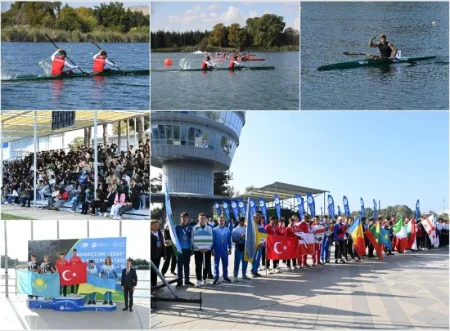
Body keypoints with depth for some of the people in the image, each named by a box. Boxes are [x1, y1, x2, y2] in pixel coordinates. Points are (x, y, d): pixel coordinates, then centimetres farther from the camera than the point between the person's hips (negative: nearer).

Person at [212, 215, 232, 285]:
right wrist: (212, 249, -6)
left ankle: (225, 277, 21)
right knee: (216, 264, 2)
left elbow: (229, 240, 7)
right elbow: (213, 240, -3)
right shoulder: (215, 230, -5)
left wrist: (229, 248, 6)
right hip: (217, 250, -2)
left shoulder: (227, 230, 2)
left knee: (225, 264, 10)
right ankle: (216, 277, 8)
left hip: (225, 250, 3)